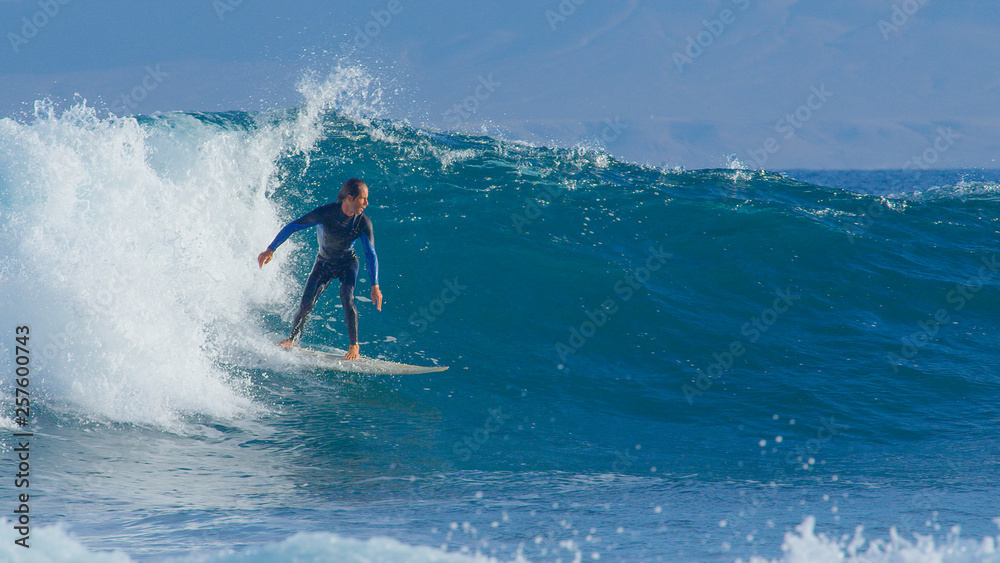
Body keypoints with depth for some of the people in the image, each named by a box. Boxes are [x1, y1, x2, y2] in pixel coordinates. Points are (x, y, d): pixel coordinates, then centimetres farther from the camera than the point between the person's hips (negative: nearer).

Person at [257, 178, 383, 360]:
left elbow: (370, 254, -20)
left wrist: (375, 286, -28)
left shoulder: (363, 222, -23)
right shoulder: (326, 213, -27)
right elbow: (292, 227, -17)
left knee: (346, 297, -25)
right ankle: (293, 339, 25)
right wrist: (270, 250, -14)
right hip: (323, 263, 0)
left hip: (348, 263, 0)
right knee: (306, 304, -4)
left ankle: (354, 346, -12)